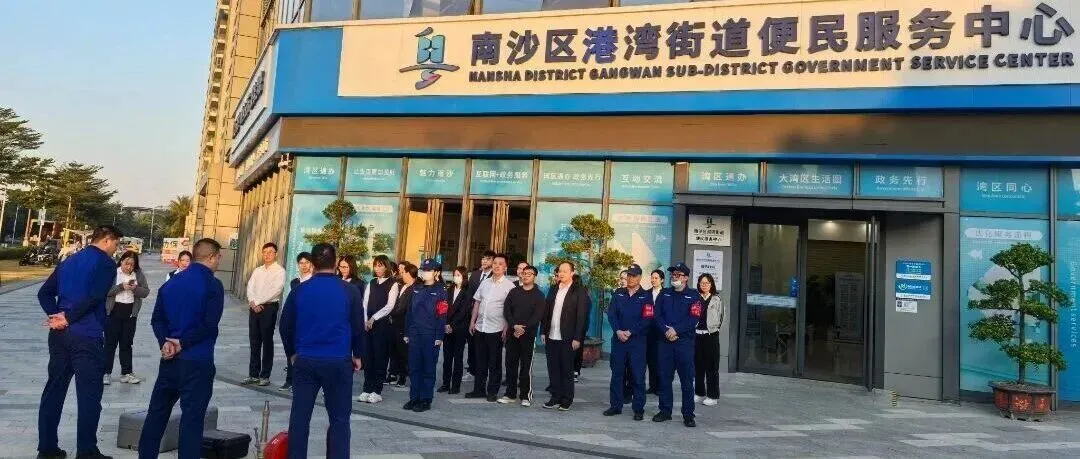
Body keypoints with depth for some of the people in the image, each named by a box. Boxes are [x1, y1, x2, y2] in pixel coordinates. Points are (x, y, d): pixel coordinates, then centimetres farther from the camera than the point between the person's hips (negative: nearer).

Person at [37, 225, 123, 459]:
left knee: (53, 390, 13)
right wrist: (68, 317, -10)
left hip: (59, 334, 8)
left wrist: (56, 316, 1)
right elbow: (94, 297, -20)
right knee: (89, 395, -1)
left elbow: (44, 293, 12)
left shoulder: (69, 261, 16)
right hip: (86, 336, -8)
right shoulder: (105, 263, -7)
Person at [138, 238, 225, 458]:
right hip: (197, 361, -7)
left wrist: (165, 342, -5)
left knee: (157, 411, 17)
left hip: (170, 358, 7)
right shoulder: (213, 285, -11)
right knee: (192, 416, 0)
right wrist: (183, 343, -11)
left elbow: (157, 319, 7)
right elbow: (209, 325, -20)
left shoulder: (171, 282, 11)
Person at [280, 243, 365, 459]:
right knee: (339, 419, 6)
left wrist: (292, 353, 22)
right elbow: (358, 327, 2)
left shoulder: (299, 290, 2)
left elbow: (285, 326, 8)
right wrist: (357, 355, 16)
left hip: (305, 360, 2)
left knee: (299, 416, 9)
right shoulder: (350, 291, -4)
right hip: (339, 361, -2)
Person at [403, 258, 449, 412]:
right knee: (414, 367, 8)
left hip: (431, 336, -5)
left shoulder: (441, 290, -4)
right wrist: (407, 332, 9)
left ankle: (426, 400, 11)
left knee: (428, 369, 3)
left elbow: (442, 315, -9)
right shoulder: (416, 289, 12)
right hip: (415, 334, 5)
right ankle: (414, 398, 18)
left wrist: (439, 336, -13)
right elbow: (410, 311, 13)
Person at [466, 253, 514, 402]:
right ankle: (479, 389, 23)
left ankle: (493, 391, 16)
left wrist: (507, 328, -13)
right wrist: (472, 322, 8)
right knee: (480, 361, 13)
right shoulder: (485, 282, 8)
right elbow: (477, 303, 13)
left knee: (495, 363, 6)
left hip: (496, 329, -5)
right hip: (480, 327, 5)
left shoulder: (509, 285, -7)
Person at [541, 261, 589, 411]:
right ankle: (555, 397, 21)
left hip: (567, 338, -5)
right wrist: (543, 331, 6)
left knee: (567, 370, 4)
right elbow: (546, 311, 12)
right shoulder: (553, 289, 11)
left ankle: (567, 400, 15)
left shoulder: (579, 291, -6)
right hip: (551, 337, 5)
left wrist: (577, 338, -14)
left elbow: (581, 315, -10)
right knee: (553, 369, 10)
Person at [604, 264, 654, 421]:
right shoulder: (618, 293, 9)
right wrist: (618, 331, -12)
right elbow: (611, 314, 2)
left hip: (637, 340, -3)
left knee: (638, 376, 0)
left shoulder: (646, 296, 0)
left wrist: (630, 332, -14)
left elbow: (647, 319, -7)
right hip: (618, 338, 3)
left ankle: (638, 409, 8)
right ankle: (615, 406, 18)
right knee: (616, 373, 8)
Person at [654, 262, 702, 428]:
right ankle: (665, 411, 18)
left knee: (687, 380, -1)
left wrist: (676, 330, -16)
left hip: (685, 341, -3)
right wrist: (666, 331, -12)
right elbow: (657, 315, 4)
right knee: (664, 377, 7)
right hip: (665, 340, 3)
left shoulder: (693, 296, 3)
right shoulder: (664, 294, 13)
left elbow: (694, 318, -8)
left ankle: (688, 415, 6)